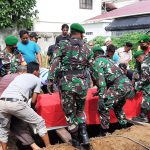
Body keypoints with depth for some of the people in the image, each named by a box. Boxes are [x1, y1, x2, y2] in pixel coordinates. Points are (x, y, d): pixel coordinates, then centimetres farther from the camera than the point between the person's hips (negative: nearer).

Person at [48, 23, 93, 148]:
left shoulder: (63, 44, 2)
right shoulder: (87, 47, 11)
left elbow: (55, 62, -7)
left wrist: (50, 80, -7)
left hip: (66, 83, -2)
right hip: (82, 83, 3)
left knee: (70, 112, 13)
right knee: (80, 110, 24)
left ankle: (76, 140, 23)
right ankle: (83, 134, 10)